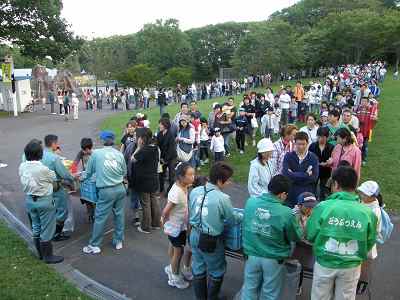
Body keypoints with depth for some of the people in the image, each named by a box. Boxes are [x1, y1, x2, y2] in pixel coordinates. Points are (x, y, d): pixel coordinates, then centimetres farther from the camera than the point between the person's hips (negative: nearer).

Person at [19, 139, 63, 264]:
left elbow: (24, 181, 4)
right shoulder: (43, 169, -26)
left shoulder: (22, 167, -7)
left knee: (36, 228, 20)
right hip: (44, 201, -7)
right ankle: (48, 256, 19)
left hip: (29, 200, 7)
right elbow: (54, 178, -8)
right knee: (46, 230, 7)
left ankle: (40, 253, 34)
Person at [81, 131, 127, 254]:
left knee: (100, 218, 6)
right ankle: (118, 241, 27)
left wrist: (82, 178, 28)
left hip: (106, 191, -3)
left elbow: (88, 172, 7)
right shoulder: (119, 154, 3)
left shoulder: (96, 153, -4)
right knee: (119, 215, 15)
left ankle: (94, 245, 17)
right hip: (120, 188, 4)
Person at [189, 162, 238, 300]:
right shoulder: (222, 198, -24)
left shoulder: (194, 191, -7)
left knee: (198, 269, 24)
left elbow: (191, 214, 6)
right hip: (211, 240, -6)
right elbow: (233, 219, -10)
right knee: (216, 272, 19)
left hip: (194, 235, 6)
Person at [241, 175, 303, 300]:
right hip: (273, 260, -3)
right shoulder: (286, 213, -24)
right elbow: (296, 237, -8)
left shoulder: (250, 202, -12)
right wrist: (294, 217, 11)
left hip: (252, 255, 3)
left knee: (250, 288, 22)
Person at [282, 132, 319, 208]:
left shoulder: (313, 158, 1)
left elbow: (314, 178, -10)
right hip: (291, 196, 0)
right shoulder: (288, 156, 1)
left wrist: (294, 175, -11)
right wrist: (306, 175, -14)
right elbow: (286, 174, -14)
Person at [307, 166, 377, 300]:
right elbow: (369, 243, -4)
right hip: (351, 266, 1)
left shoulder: (323, 207, -21)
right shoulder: (367, 213, -16)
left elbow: (311, 236, -11)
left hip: (324, 263, -1)